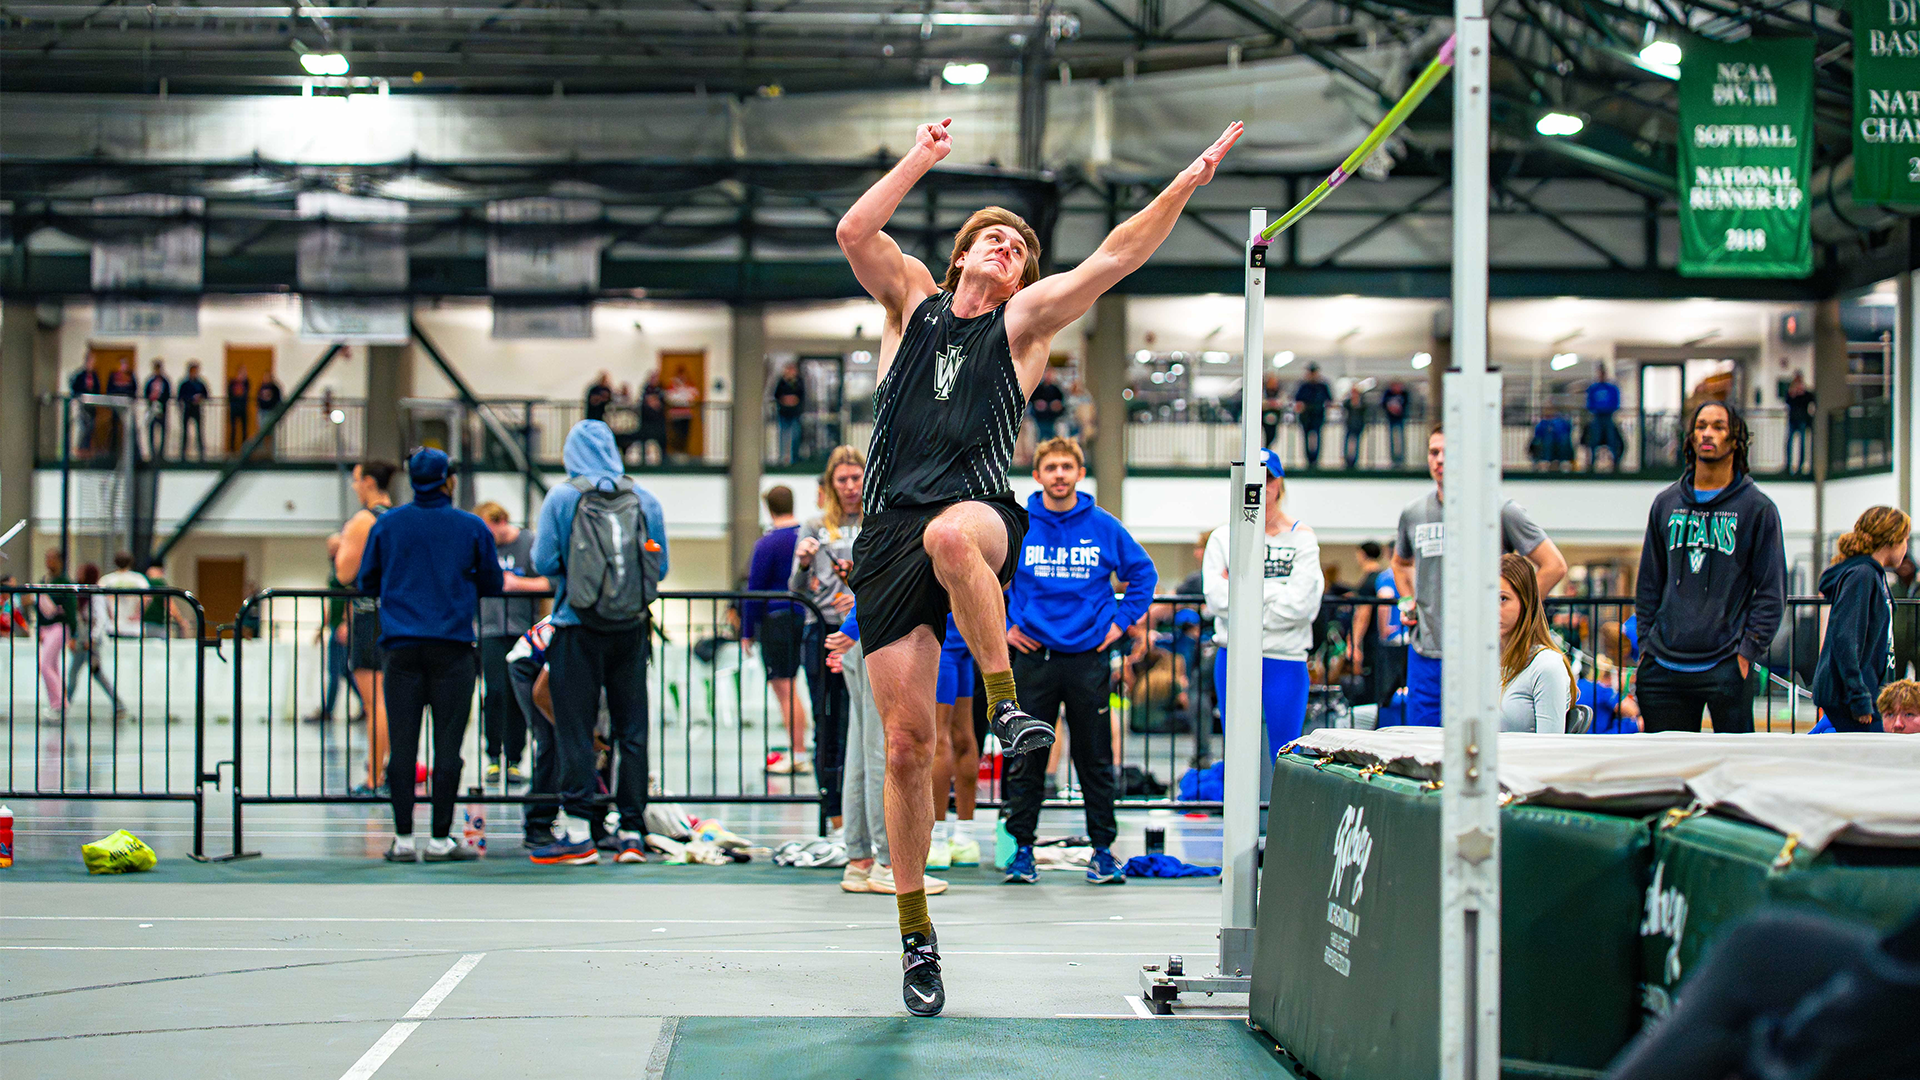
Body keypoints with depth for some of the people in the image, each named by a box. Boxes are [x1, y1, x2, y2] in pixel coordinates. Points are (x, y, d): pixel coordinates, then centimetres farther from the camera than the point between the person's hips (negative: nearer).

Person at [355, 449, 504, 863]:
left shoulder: (386, 525, 6)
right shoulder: (472, 528, 2)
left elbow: (365, 583, 12)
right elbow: (492, 585, 10)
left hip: (401, 648, 2)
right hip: (452, 649, -1)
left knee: (402, 746, 3)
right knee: (447, 746, 1)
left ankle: (403, 839, 1)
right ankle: (440, 839, 1)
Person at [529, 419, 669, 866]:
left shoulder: (562, 498, -4)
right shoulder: (644, 500, 5)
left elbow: (544, 563, -5)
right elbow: (660, 566, 8)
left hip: (579, 628, -3)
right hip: (631, 628, 3)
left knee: (574, 728, 1)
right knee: (631, 728, 7)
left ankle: (576, 832, -1)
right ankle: (631, 832, 8)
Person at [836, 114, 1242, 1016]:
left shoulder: (1025, 319, 16)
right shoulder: (913, 300, 19)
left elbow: (1113, 260, 8)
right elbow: (855, 232, 5)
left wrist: (1187, 184, 2)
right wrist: (920, 160, 7)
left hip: (977, 511, -2)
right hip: (891, 530, 2)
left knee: (952, 534, -43)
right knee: (906, 744, -2)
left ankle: (1005, 700, -26)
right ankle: (915, 935, 9)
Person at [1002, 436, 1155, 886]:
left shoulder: (1105, 527, 2)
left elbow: (1143, 573, 14)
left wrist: (1122, 620, 5)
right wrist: (1002, 623, 5)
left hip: (1089, 658, 0)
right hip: (1032, 658, 0)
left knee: (1096, 760, 4)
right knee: (1025, 760, 3)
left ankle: (1103, 850, 12)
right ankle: (1021, 848, 11)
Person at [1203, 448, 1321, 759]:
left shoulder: (1301, 537, 2)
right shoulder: (1223, 537, 8)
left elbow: (1302, 603, -11)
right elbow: (1217, 599, -5)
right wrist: (1272, 592, -10)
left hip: (1286, 659, -2)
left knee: (1284, 758, 0)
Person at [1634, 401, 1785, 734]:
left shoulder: (1757, 508, 2)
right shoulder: (1666, 503, 13)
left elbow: (1771, 591, 1)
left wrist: (1748, 651, -8)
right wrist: (1645, 644, 9)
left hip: (1727, 668, -4)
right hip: (1664, 666, 4)